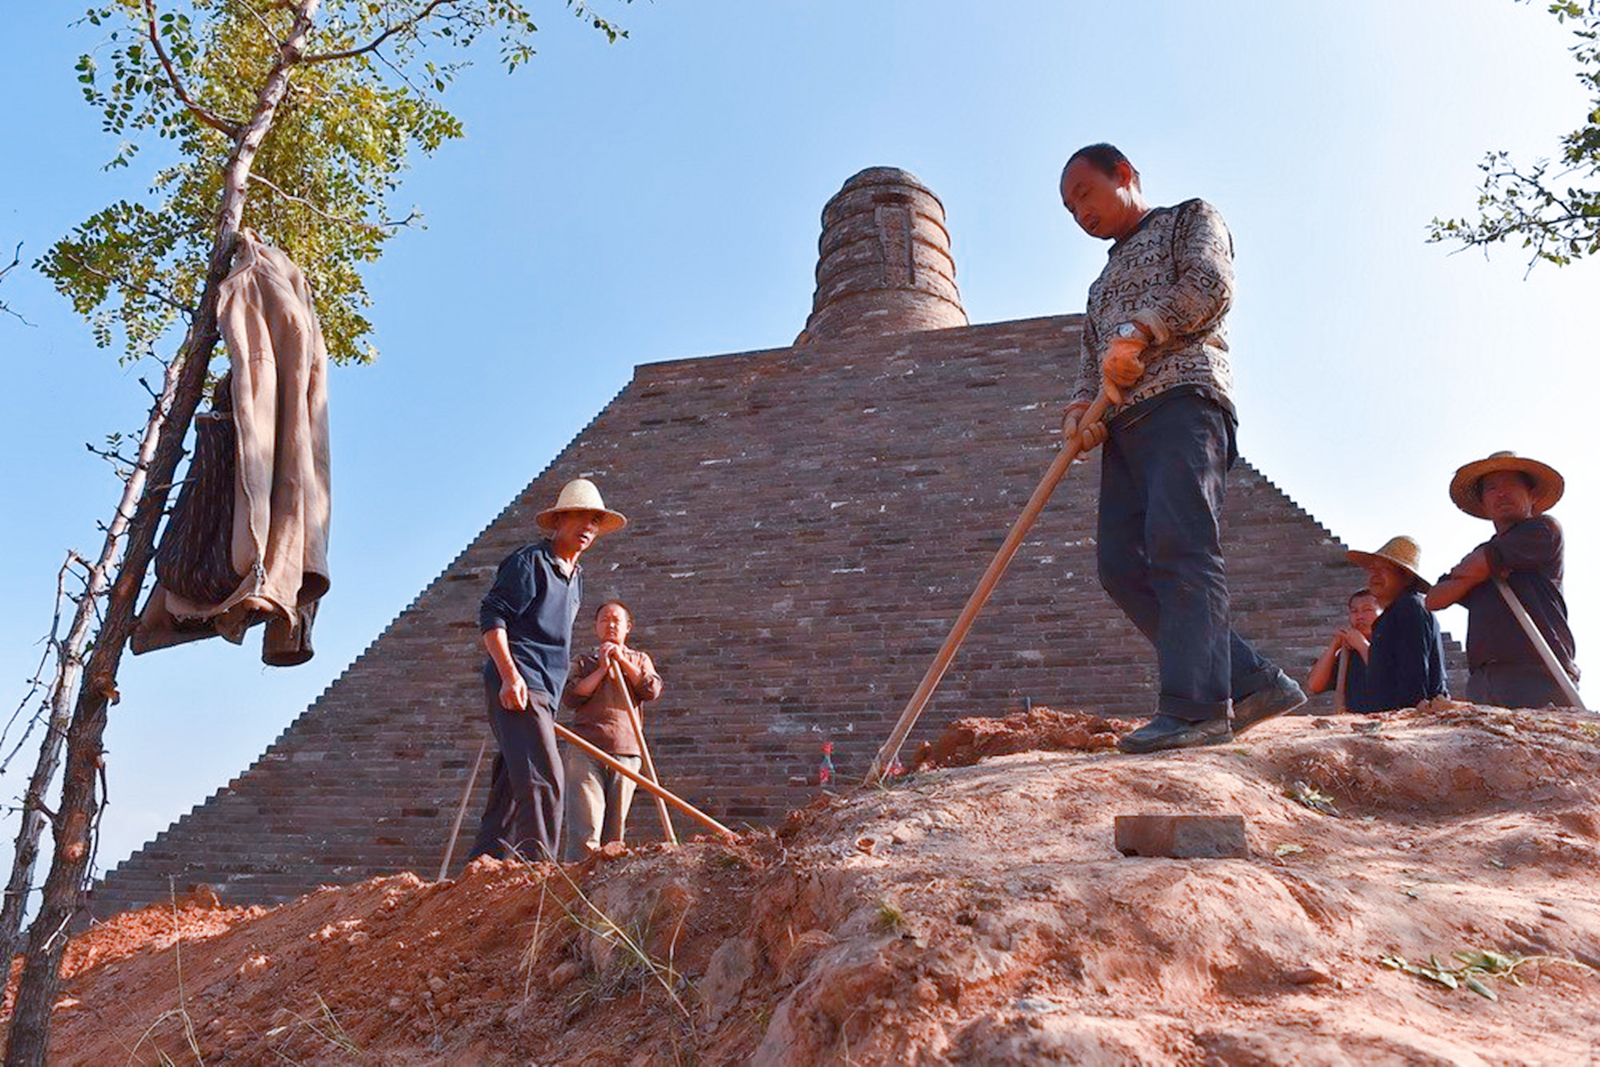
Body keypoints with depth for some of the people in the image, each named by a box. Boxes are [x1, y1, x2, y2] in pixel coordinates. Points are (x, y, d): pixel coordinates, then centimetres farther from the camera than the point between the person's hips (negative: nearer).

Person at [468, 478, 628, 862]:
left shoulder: (576, 576, 22)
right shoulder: (530, 561, -4)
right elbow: (491, 615, -12)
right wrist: (510, 675, -23)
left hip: (542, 692, 9)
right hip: (516, 686, -9)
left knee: (514, 786, 11)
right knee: (542, 778, -18)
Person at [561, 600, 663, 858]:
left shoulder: (639, 659, 23)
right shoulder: (584, 662, 21)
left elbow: (652, 690, 3)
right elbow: (569, 697, 4)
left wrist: (621, 660, 3)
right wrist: (602, 669, 0)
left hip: (625, 750, 1)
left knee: (615, 828, 0)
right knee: (584, 826, -14)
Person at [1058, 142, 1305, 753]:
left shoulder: (1191, 219, 18)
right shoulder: (1103, 282, 36)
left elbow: (1210, 284, -3)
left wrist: (1138, 331, -12)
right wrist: (1081, 408, 4)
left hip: (1184, 399, -7)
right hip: (1124, 425, 7)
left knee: (1178, 545, -24)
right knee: (1122, 565, -9)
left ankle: (1195, 708, -29)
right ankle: (1254, 683, -6)